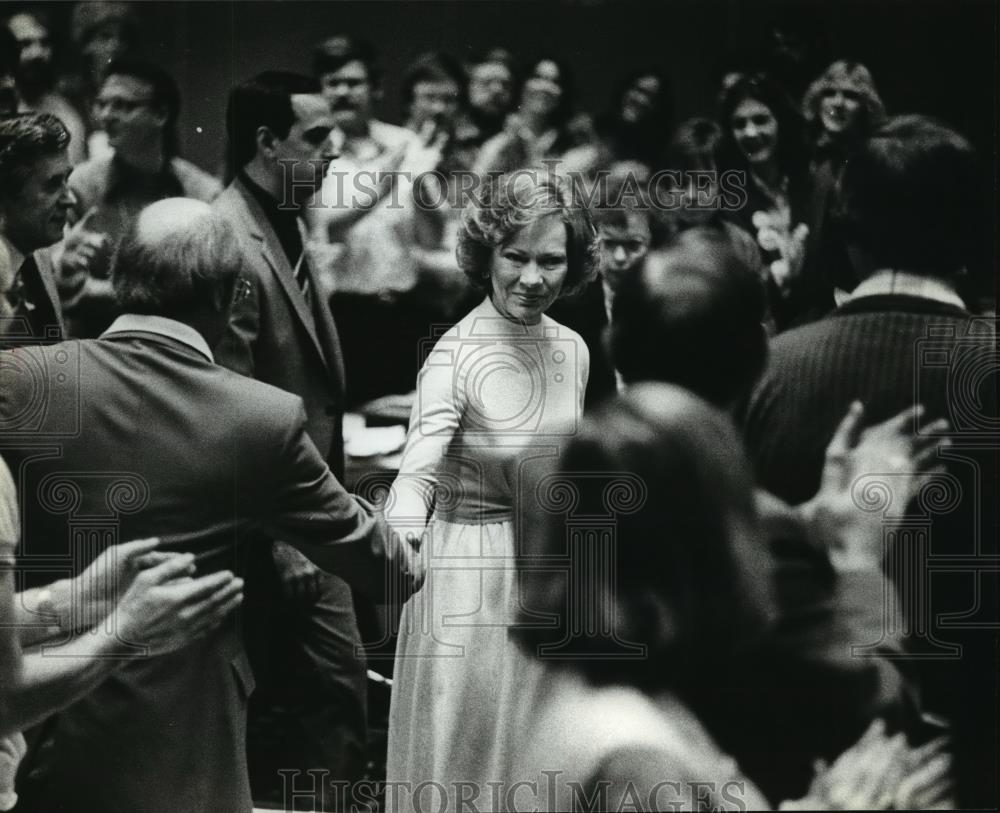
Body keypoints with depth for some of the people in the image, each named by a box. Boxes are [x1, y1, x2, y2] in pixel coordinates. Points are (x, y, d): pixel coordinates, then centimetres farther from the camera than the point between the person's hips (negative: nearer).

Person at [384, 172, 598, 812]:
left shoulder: (572, 350, 2)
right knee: (461, 758, 4)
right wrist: (399, 547, -46)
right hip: (469, 573, -6)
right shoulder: (455, 355, -17)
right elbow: (419, 473, -28)